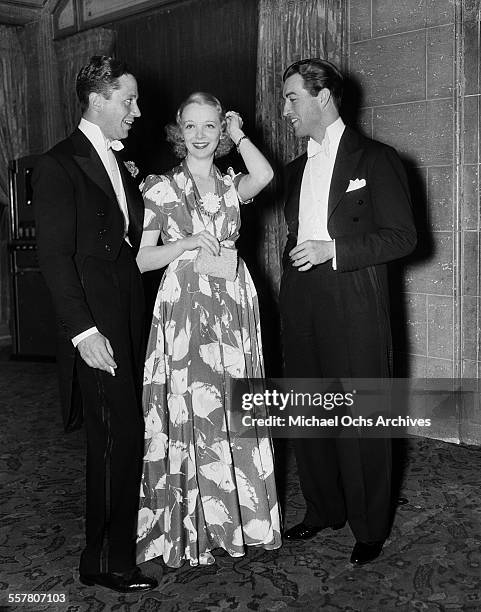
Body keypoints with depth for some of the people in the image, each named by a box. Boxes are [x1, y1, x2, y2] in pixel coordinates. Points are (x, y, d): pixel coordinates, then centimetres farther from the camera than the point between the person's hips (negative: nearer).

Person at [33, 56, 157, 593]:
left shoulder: (118, 164, 18)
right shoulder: (59, 165, -7)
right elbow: (55, 256, -14)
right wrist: (83, 330, -19)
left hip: (130, 318, 8)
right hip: (97, 326, -7)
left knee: (125, 432, 11)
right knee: (116, 435, -5)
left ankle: (122, 534, 26)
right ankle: (105, 561, 10)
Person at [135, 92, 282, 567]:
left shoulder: (230, 186, 11)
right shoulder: (158, 188, 1)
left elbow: (265, 176, -12)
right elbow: (139, 258, -1)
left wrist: (238, 134, 1)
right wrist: (186, 244, -13)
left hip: (233, 305, 4)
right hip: (183, 307, -3)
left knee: (232, 410, 9)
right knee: (189, 410, 0)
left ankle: (238, 516, 24)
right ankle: (193, 528, 15)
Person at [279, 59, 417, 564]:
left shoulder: (375, 159, -2)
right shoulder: (296, 169, 18)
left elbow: (402, 236, -7)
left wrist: (333, 249, -16)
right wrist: (289, 299, 16)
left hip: (354, 313, -6)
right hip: (301, 310, 6)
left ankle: (369, 529, 17)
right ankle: (323, 510, 28)